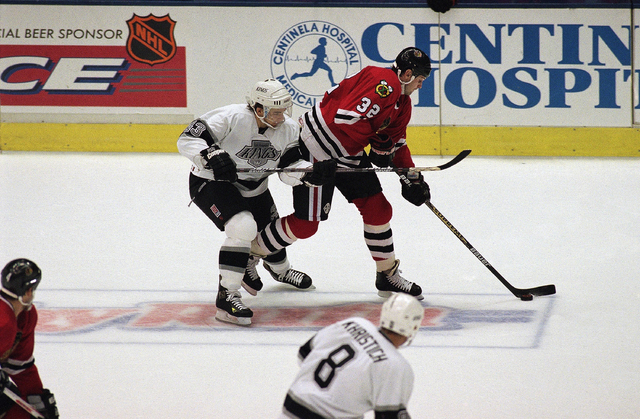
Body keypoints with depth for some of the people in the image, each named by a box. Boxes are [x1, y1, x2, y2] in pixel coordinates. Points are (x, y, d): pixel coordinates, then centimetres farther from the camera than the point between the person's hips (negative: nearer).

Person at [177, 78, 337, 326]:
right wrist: (212, 156, -48)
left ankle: (280, 269, 58)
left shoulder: (288, 128, -10)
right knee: (243, 227, -31)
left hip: (253, 188, 7)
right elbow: (187, 140, -31)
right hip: (210, 183, -7)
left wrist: (312, 174, -30)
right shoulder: (230, 118, -30)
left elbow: (289, 168, -10)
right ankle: (226, 297, -26)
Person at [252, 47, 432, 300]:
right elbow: (347, 117, -31)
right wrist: (378, 146, -21)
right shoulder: (383, 82, -22)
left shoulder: (402, 103, 12)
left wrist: (412, 178, 13)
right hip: (317, 148, -10)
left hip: (349, 156, 10)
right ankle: (249, 255, 11)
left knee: (378, 209, 7)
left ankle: (388, 276, 20)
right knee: (305, 223, -6)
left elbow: (397, 144, 22)